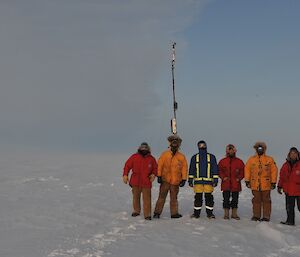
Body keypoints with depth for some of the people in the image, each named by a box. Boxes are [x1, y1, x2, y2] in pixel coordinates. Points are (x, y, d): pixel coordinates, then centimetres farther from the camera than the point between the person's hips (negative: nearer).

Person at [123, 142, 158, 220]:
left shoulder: (151, 159, 3)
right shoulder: (134, 157, 0)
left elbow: (155, 168, 13)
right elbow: (127, 165, 4)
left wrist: (153, 174, -6)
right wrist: (125, 175, -4)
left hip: (146, 182, -1)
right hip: (135, 182, 1)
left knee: (147, 199, -7)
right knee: (136, 197, 15)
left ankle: (147, 214, -5)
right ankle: (136, 211, 33)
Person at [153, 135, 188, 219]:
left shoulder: (182, 157, 3)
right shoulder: (165, 154, -1)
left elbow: (184, 168, 4)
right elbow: (159, 165, -1)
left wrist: (184, 179, -1)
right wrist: (159, 176, -7)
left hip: (176, 181, 2)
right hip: (165, 180, -2)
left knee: (174, 198, 12)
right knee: (162, 197, -1)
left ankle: (174, 213, 19)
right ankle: (157, 213, 3)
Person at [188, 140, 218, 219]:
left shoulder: (211, 157, 8)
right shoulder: (194, 157, 11)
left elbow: (215, 169, 7)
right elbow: (191, 169, 13)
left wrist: (215, 180, 0)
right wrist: (190, 180, 9)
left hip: (208, 181, -1)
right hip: (198, 181, 1)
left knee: (209, 197, -1)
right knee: (198, 197, 1)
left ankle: (210, 213, 7)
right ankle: (196, 213, 9)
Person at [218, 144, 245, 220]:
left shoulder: (239, 161, 6)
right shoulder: (222, 161, 4)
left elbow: (243, 171, 7)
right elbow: (219, 171, 6)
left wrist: (239, 178, -6)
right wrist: (223, 177, -8)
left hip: (236, 184, 1)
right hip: (226, 184, -1)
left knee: (235, 199, 7)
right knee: (226, 199, 1)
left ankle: (234, 214, 16)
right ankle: (226, 214, 9)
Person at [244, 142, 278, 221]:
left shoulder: (270, 160, 2)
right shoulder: (251, 159, 6)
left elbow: (274, 171, 2)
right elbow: (247, 170, 8)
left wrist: (273, 182, -1)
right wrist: (247, 181, 3)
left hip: (266, 184, -1)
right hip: (255, 184, 2)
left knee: (266, 200, 3)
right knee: (256, 200, 7)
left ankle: (266, 216, 9)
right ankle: (256, 216, 15)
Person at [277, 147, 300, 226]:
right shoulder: (286, 165, 9)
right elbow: (281, 177, 15)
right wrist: (279, 186, 12)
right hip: (288, 190, 4)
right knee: (289, 207, 10)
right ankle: (290, 221, 20)